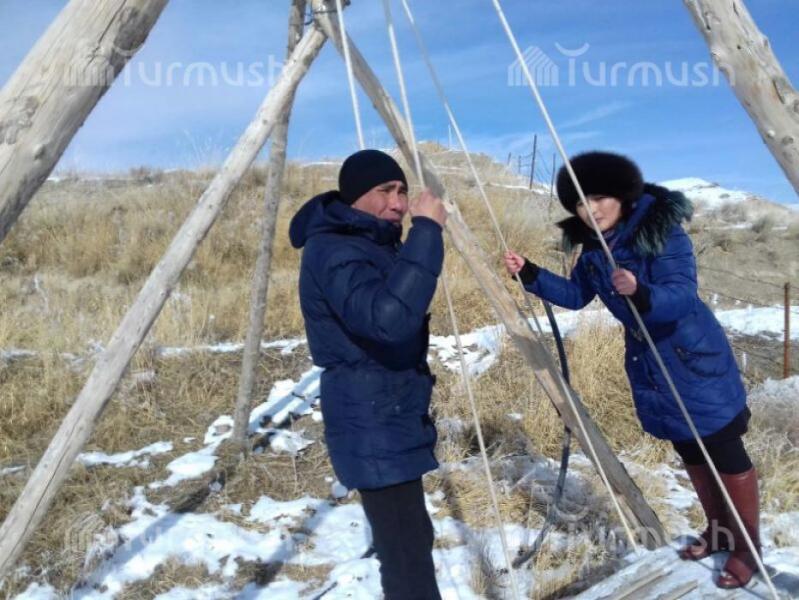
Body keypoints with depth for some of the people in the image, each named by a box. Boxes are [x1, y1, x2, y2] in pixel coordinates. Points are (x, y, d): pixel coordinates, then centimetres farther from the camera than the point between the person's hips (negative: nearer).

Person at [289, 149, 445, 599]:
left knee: (409, 538, 22)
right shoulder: (334, 250, -19)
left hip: (394, 418, 11)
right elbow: (389, 319, -38)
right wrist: (426, 231, -35)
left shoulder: (372, 243, 13)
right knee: (407, 550, -9)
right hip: (374, 426, -11)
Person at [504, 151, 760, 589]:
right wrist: (530, 275, -4)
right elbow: (575, 295, 8)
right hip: (648, 364, 7)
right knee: (691, 456, 20)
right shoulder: (592, 247, -3)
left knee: (727, 456, 6)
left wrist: (640, 292, -53)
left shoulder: (663, 234, -24)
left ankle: (747, 547, 25)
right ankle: (718, 532, 39)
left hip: (696, 361, -7)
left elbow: (682, 297, -34)